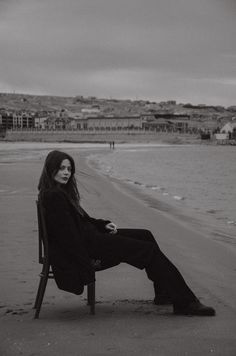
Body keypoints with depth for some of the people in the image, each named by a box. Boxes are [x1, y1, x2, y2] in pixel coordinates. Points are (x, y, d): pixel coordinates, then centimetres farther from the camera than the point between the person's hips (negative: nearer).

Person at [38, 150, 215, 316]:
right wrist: (87, 266, -22)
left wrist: (104, 224, 7)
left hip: (90, 235, 11)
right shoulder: (53, 196, -19)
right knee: (149, 250, -10)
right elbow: (67, 235, -22)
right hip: (86, 246, -11)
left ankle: (164, 294, 14)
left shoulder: (62, 191, 14)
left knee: (146, 235, 11)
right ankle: (184, 302, -5)